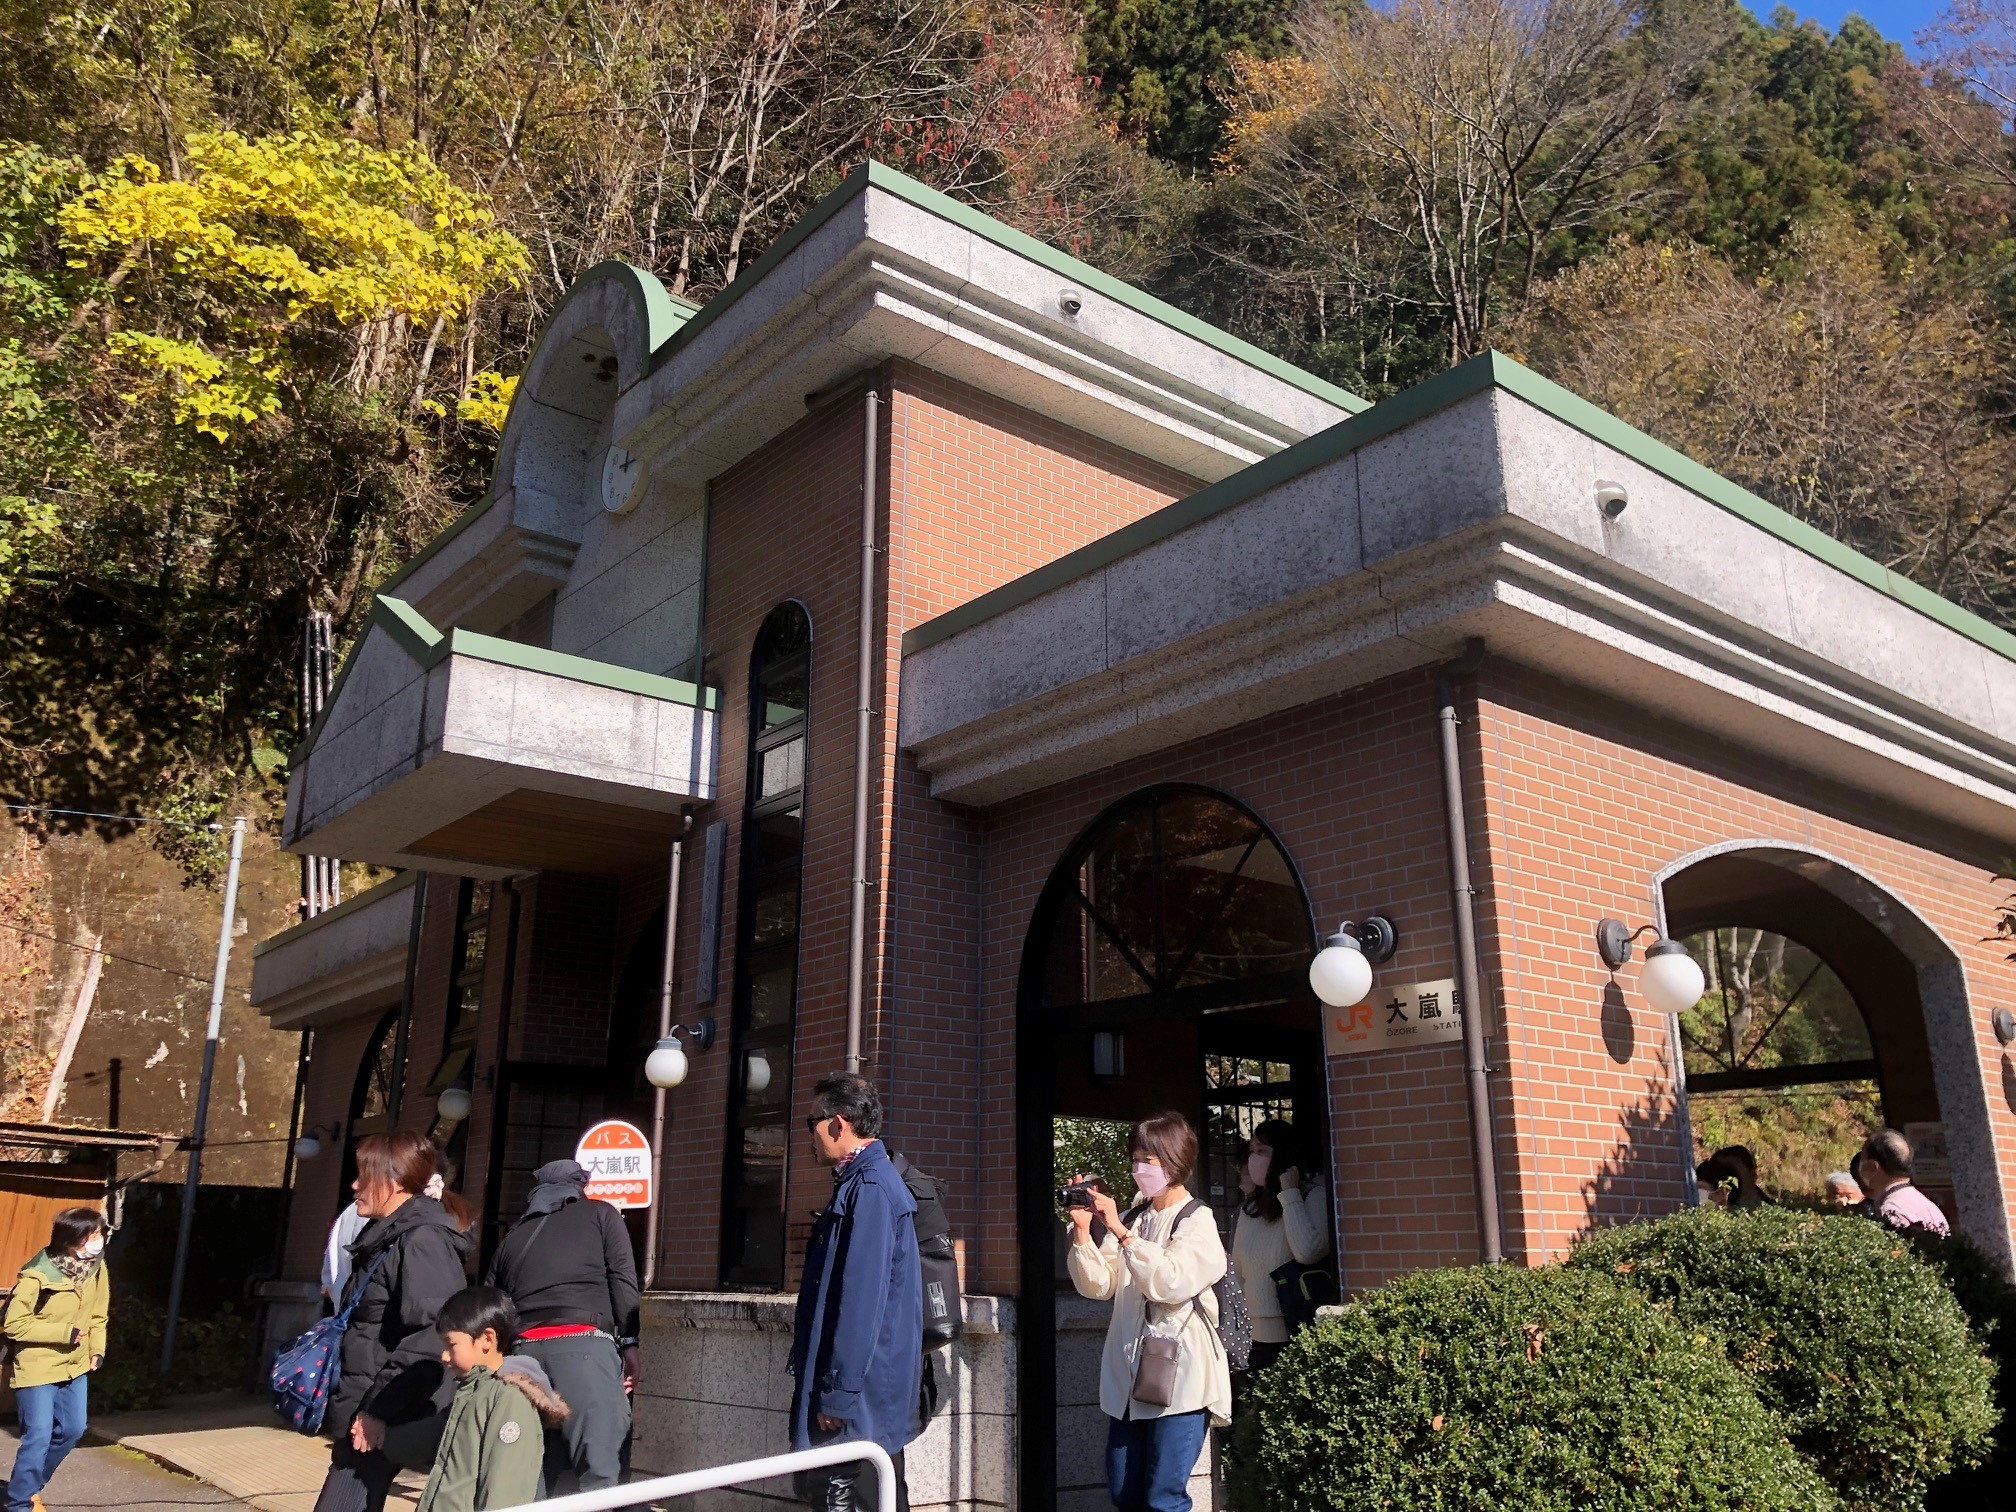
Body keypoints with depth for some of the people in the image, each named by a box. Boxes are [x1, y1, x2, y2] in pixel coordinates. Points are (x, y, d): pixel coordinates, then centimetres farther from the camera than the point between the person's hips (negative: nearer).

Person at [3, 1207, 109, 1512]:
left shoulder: (96, 1266, -5)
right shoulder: (38, 1275, -26)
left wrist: (97, 1350, 0)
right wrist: (65, 1332, -22)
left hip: (75, 1364, 7)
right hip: (37, 1367, -7)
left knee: (72, 1429, 14)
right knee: (38, 1437, -5)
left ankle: (31, 1484, 36)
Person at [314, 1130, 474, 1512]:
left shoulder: (423, 1240, -16)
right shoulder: (383, 1235, 15)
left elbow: (427, 1341, -23)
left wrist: (380, 1410, -21)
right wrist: (359, 1408, 21)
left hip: (388, 1417, -10)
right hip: (365, 1410, 10)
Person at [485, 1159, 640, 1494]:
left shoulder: (513, 1236, 29)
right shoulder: (600, 1214, 18)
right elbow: (622, 1278, 3)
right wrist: (629, 1343, -1)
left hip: (522, 1351, 5)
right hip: (583, 1346, -5)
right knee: (600, 1470, -11)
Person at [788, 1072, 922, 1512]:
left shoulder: (870, 1187, -18)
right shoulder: (862, 1181, 13)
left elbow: (862, 1298, -23)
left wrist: (838, 1393, -21)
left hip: (859, 1393, -10)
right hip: (868, 1390, 10)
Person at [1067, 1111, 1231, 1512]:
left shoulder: (1197, 1220, -4)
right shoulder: (1132, 1219, 13)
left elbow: (1172, 1284, -19)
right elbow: (1098, 1286, 7)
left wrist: (1120, 1233, -20)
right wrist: (1083, 1230, -6)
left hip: (1179, 1377, -6)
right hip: (1129, 1375, 6)